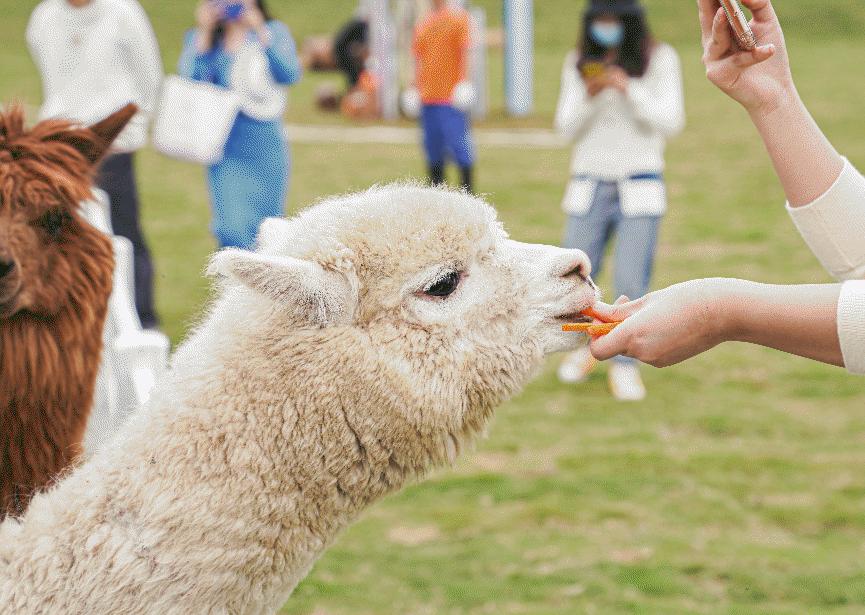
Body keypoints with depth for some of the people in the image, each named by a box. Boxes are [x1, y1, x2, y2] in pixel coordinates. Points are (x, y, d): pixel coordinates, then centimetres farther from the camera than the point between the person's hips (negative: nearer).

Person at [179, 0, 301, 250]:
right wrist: (205, 32, -12)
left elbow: (290, 74, -11)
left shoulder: (274, 32, 6)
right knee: (232, 231, -17)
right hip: (228, 151, -1)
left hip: (268, 147, 1)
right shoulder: (200, 38, 5)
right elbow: (189, 81, -11)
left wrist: (260, 32, -16)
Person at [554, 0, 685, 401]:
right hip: (590, 186, 3)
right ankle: (584, 347, 29)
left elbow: (671, 123, -11)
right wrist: (589, 96, -18)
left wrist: (629, 89, -24)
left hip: (639, 185, -3)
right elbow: (567, 128, 1)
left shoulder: (659, 59, -5)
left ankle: (625, 366, 2)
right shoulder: (579, 63, 3)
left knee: (631, 284, -12)